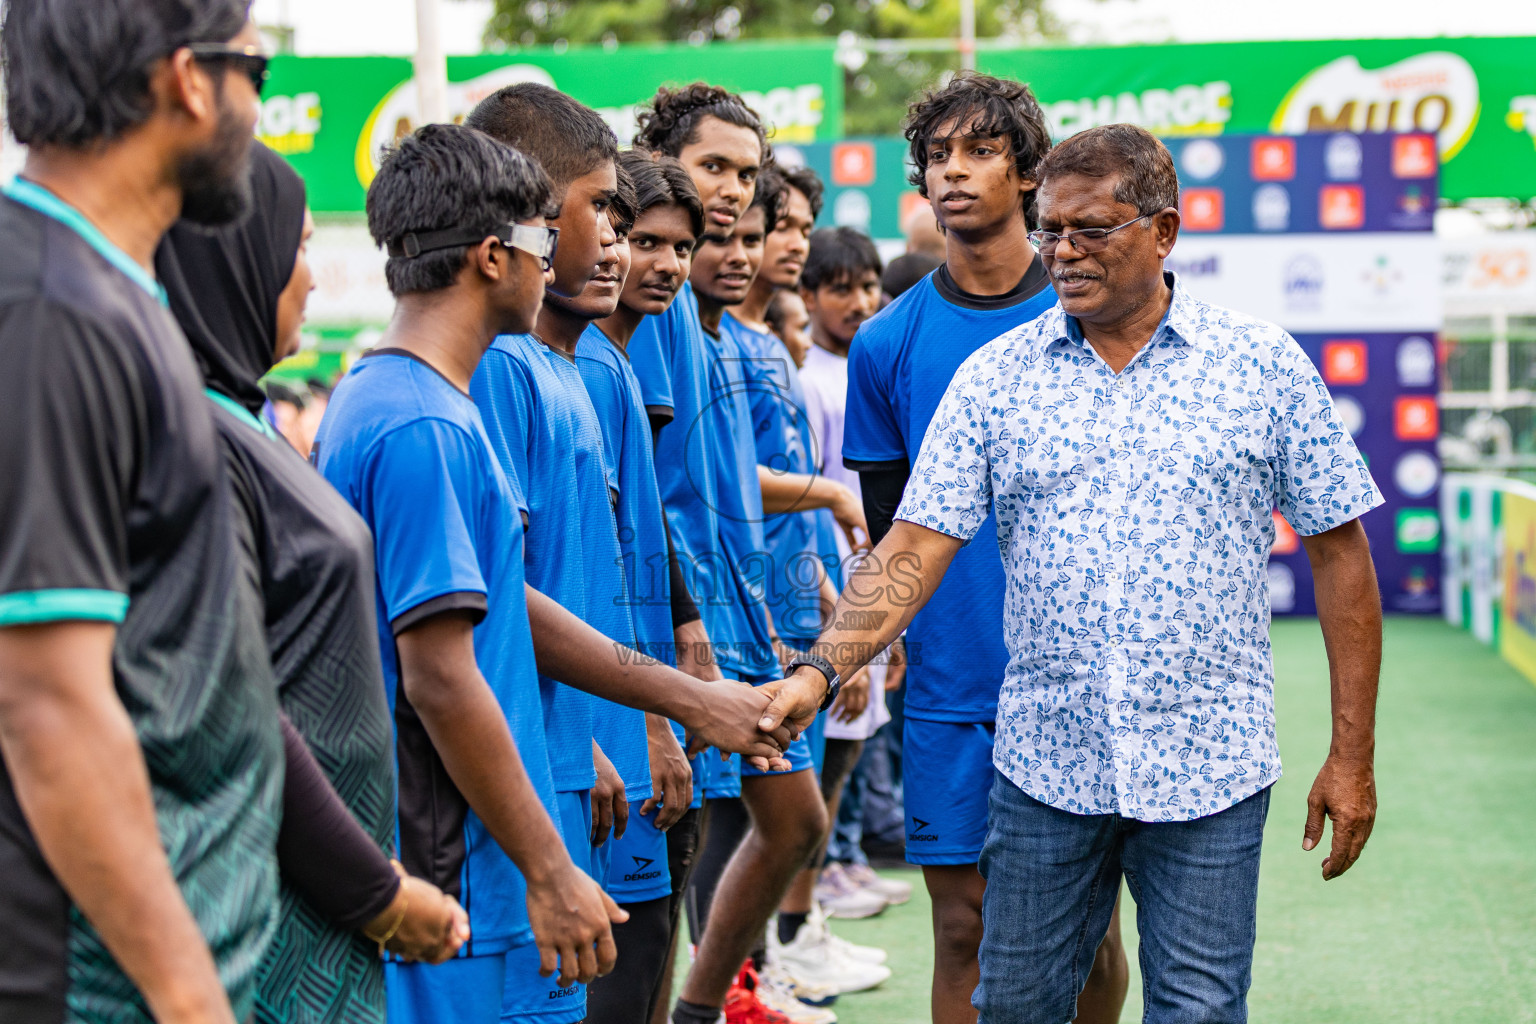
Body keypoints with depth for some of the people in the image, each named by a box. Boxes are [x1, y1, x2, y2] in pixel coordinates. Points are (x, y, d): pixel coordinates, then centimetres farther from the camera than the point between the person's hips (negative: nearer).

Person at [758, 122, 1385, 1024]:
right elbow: (916, 548, -2)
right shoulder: (995, 377, 3)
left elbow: (1341, 554, 2)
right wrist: (818, 674, -18)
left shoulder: (1263, 365, -1)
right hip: (1043, 766, 2)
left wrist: (1353, 755, -1)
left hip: (1207, 772, -2)